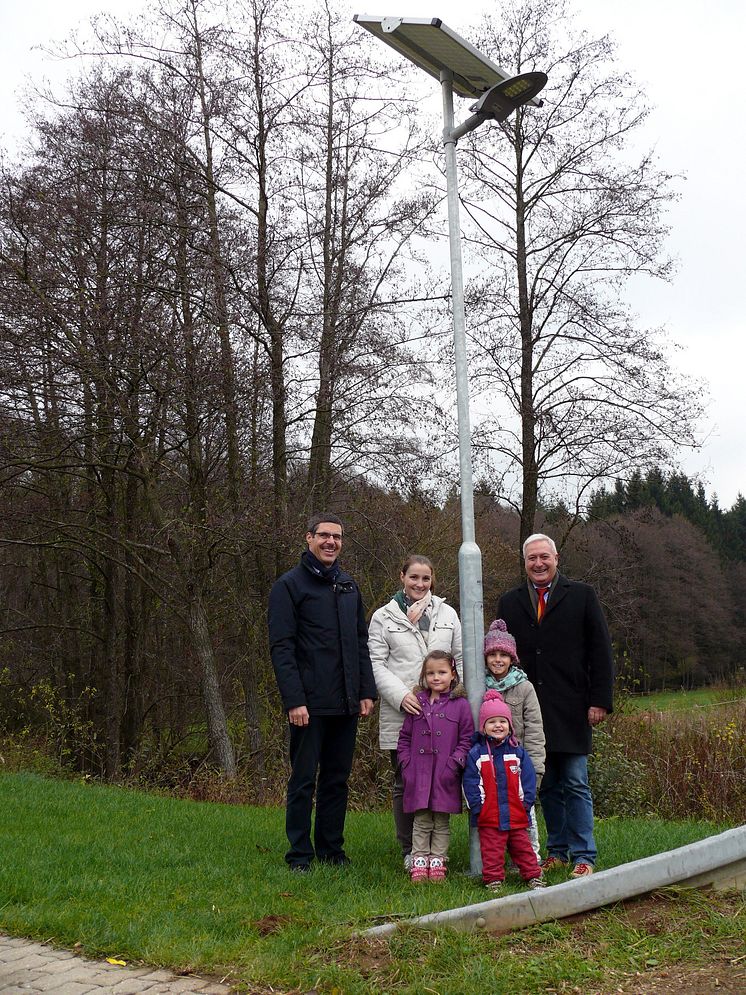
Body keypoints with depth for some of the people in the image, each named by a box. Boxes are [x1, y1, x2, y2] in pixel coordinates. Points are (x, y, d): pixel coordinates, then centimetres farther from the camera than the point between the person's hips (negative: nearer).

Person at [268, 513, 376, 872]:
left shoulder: (349, 586, 15)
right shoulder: (289, 585, -4)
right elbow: (281, 648, -10)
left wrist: (367, 691, 7)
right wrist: (294, 700, -17)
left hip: (345, 706, 6)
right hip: (309, 704, -6)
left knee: (337, 780, 11)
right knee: (304, 781, 1)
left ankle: (331, 851, 21)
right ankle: (300, 855, 10)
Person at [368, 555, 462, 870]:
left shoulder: (448, 614, 13)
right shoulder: (384, 617, 5)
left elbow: (461, 659, 14)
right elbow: (376, 664, 0)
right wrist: (401, 696, -12)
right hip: (400, 714, -2)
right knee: (405, 782, 3)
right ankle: (409, 851, 15)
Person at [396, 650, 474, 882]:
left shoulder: (460, 704, -1)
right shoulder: (416, 703, 7)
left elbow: (467, 739, -1)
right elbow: (404, 738, 12)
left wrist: (454, 764, -10)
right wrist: (406, 765, 3)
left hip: (446, 776, -2)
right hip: (418, 775, 2)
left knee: (442, 823, 7)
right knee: (421, 822, 6)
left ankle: (437, 862, 15)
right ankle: (419, 863, 11)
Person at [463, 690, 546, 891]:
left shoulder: (518, 752, 5)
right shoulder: (476, 754, -2)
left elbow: (528, 780, 7)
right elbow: (470, 784, -3)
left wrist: (526, 802, -2)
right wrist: (477, 807, -9)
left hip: (516, 816, 2)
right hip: (489, 818, -2)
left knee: (522, 847, 11)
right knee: (492, 851, 3)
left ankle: (533, 876, 21)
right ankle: (493, 879, 12)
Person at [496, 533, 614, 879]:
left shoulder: (582, 596, 4)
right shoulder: (509, 603, 12)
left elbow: (600, 652, 2)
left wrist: (600, 701, -5)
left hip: (571, 709, -3)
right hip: (530, 710, 3)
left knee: (576, 784, 0)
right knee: (547, 786, 8)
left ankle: (583, 856, 7)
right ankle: (557, 850, 18)